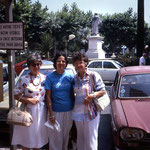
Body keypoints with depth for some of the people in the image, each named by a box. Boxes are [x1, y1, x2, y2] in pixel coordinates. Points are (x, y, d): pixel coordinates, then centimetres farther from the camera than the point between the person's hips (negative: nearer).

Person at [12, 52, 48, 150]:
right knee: (26, 138, 6)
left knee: (38, 137, 13)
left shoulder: (44, 78, 3)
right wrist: (28, 100, -16)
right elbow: (16, 96, -3)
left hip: (40, 111, 2)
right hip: (27, 111, -2)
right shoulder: (23, 79, -4)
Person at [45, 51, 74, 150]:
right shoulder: (50, 77, -6)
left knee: (66, 135, 16)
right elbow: (48, 96, -6)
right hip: (55, 111, -2)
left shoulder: (70, 76, 0)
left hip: (68, 111, 2)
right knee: (55, 136, 6)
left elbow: (72, 94, 5)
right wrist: (51, 114, -11)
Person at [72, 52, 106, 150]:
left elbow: (103, 91, -6)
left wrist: (92, 95, -22)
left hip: (91, 112, -5)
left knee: (90, 138, -1)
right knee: (80, 138, 15)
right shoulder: (75, 78, 9)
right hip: (78, 112, 5)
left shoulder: (93, 75, -5)